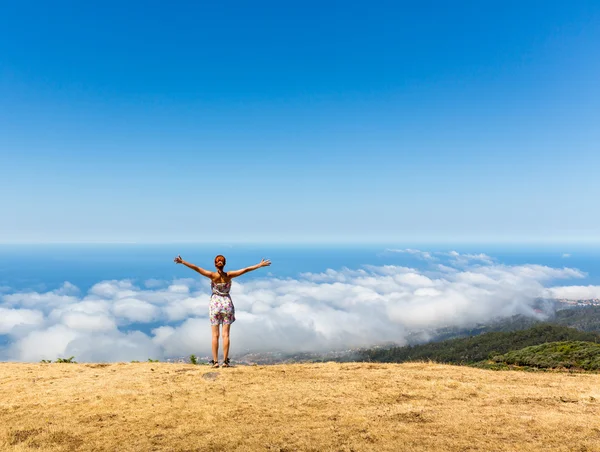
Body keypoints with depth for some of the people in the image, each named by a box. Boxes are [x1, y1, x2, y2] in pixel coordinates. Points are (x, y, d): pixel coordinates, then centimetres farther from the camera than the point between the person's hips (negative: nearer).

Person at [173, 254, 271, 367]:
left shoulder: (212, 275, -11)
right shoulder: (229, 275, -7)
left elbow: (196, 268, -16)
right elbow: (246, 270, -4)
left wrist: (182, 262, -14)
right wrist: (260, 265, 2)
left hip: (215, 304, -1)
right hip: (227, 303, 1)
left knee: (215, 335, 3)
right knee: (225, 334, 3)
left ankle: (215, 361, 0)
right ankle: (225, 361, 1)